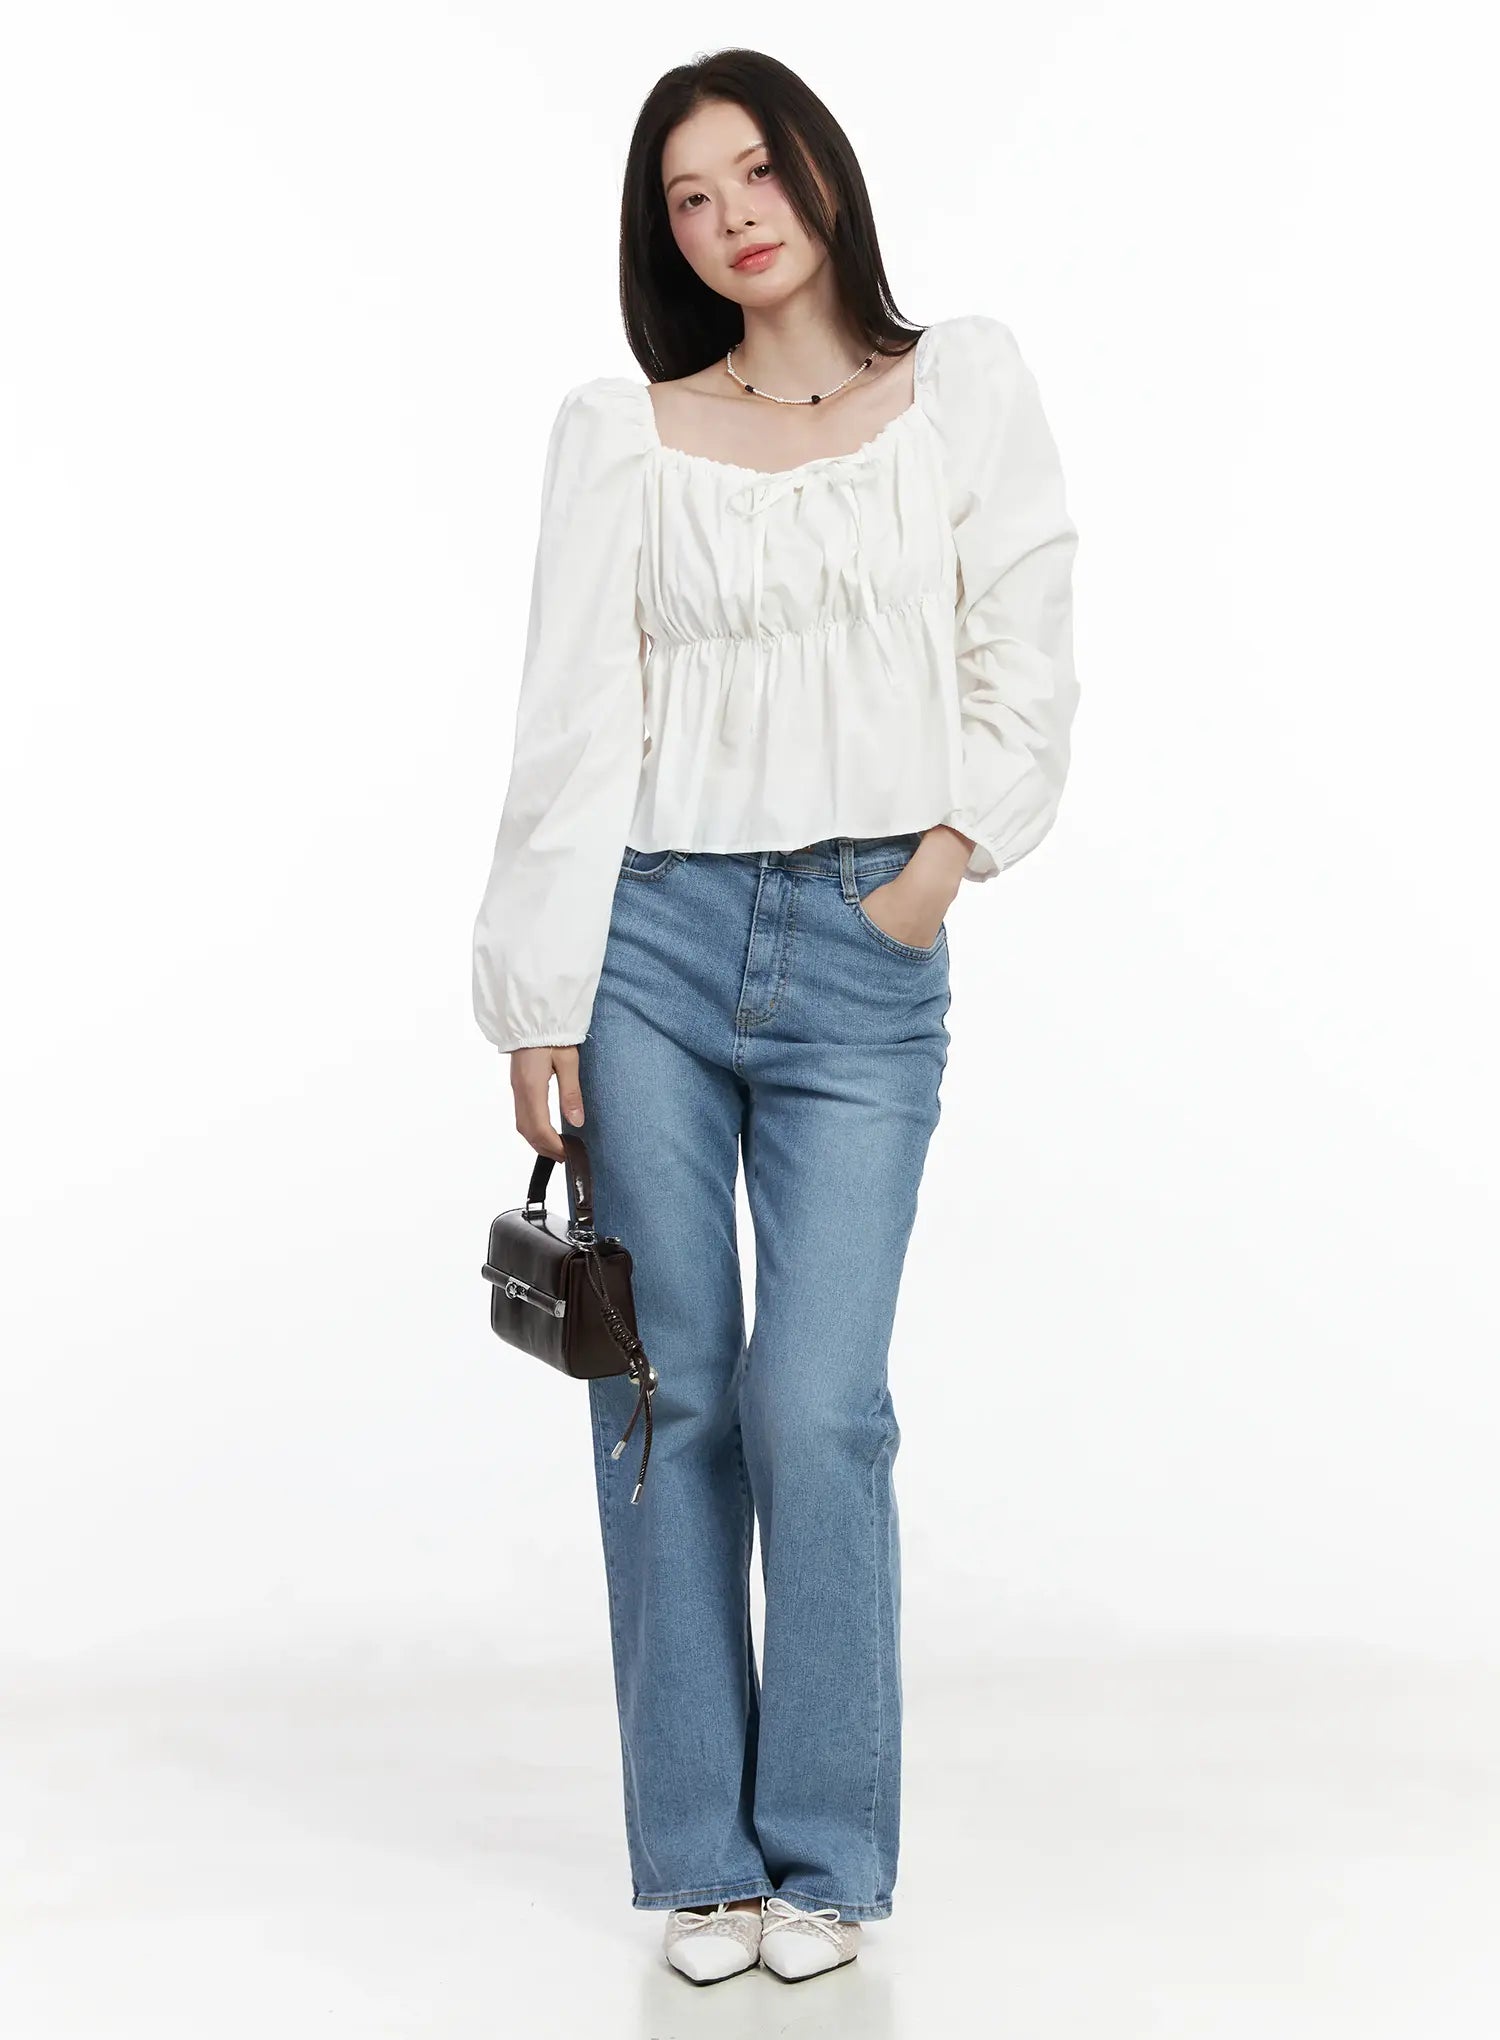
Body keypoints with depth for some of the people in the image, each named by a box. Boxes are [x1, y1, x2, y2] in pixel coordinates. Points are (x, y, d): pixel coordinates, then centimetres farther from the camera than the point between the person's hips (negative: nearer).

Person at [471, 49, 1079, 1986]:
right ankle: (698, 1858, 13)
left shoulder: (964, 386, 7)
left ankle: (825, 1859, 8)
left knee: (819, 1407, -7)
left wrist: (949, 852, -6)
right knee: (670, 1398, 2)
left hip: (864, 964, 0)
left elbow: (1024, 667, 7)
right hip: (655, 946, 1)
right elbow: (572, 727, 1)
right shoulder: (620, 433, 5)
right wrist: (539, 1003, -3)